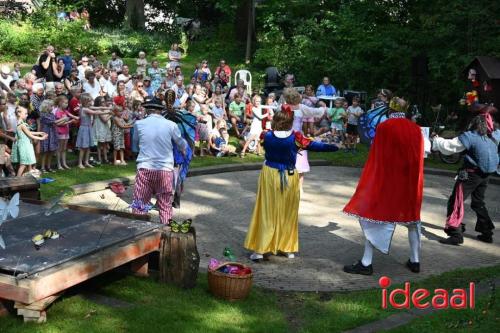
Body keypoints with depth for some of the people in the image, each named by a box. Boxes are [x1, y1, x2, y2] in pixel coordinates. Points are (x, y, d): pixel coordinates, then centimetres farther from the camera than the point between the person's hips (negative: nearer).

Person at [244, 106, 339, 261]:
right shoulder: (296, 137, -13)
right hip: (290, 177, 0)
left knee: (267, 212, 7)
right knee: (288, 213, 13)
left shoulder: (267, 136, -10)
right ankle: (288, 248, 23)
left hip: (270, 175, 0)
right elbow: (313, 145, -8)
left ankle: (260, 249, 6)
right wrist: (333, 147, 2)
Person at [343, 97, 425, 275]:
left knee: (375, 214, 0)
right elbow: (419, 159, 10)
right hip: (411, 181, 5)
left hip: (387, 180, -4)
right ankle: (415, 261, 24)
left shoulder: (384, 127, -9)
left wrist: (371, 180, 1)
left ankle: (366, 263, -4)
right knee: (412, 216, 18)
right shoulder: (416, 129, 2)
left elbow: (376, 158, -7)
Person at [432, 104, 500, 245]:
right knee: (478, 202, 23)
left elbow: (449, 146, -14)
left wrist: (436, 140, 3)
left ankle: (456, 234, -11)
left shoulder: (469, 137, -17)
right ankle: (487, 233, 29)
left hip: (471, 174, -7)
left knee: (456, 202, -3)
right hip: (486, 175, 7)